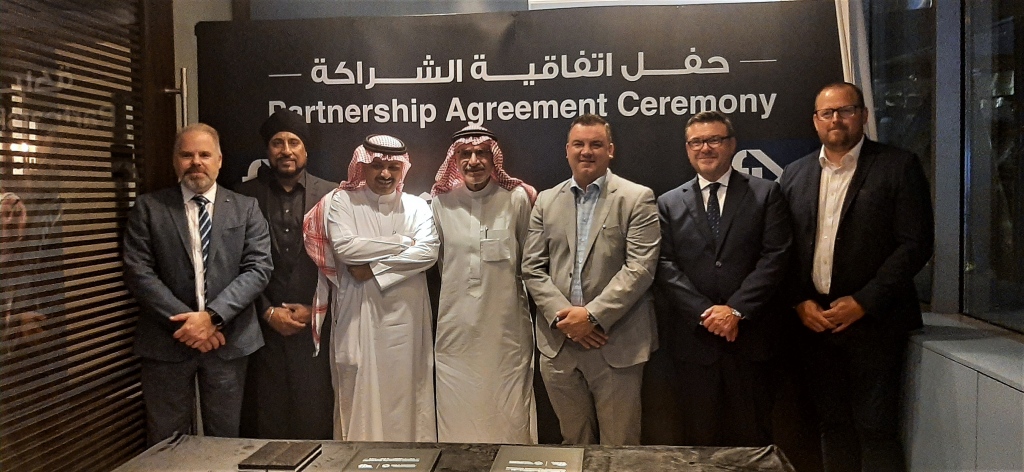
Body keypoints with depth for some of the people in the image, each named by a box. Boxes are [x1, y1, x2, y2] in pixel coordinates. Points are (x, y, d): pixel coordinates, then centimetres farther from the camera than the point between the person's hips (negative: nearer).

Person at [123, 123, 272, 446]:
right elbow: (138, 272, -4)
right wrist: (185, 321, -13)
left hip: (228, 339, 1)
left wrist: (212, 316, -15)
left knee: (224, 440, 11)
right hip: (166, 341, 0)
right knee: (166, 444, 8)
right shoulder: (148, 208, 3)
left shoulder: (246, 209, 6)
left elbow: (259, 268, -4)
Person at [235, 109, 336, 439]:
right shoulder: (246, 196, 5)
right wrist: (268, 312, -4)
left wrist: (314, 310, -5)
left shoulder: (330, 195, 5)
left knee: (316, 420, 2)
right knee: (268, 420, 5)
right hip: (265, 326, 0)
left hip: (315, 326, 0)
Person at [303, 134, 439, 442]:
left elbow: (428, 253, -7)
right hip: (358, 312, -1)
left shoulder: (417, 207, 8)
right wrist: (401, 242, -5)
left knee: (404, 387, 5)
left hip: (405, 313, 1)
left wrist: (373, 267, -12)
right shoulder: (343, 201, 4)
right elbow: (344, 248, -11)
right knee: (360, 389, 2)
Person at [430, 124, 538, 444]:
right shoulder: (440, 202, 1)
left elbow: (528, 258, 9)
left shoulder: (517, 198, -3)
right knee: (458, 412, 9)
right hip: (456, 325, 1)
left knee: (509, 413, 7)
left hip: (507, 326, -1)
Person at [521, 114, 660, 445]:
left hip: (616, 344, -3)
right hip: (558, 342, 3)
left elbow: (640, 267, -10)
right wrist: (563, 317, -8)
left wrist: (592, 315, -16)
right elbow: (532, 268, 6)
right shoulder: (546, 201, 11)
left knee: (618, 446, 6)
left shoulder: (637, 199, -1)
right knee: (573, 443, 15)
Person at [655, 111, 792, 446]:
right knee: (699, 440, 9)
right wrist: (705, 312, -12)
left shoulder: (766, 194, 6)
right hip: (693, 339, 1)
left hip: (749, 337, -1)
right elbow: (665, 266, 0)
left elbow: (775, 256, -4)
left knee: (751, 440, 7)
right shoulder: (669, 203, 10)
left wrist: (736, 310, -13)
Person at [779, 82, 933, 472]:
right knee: (832, 424, 11)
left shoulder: (898, 166, -3)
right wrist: (800, 302, -4)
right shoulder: (795, 174, 10)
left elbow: (916, 245, -9)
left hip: (873, 319, -4)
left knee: (876, 428, -2)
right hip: (814, 318, 4)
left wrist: (864, 302, -14)